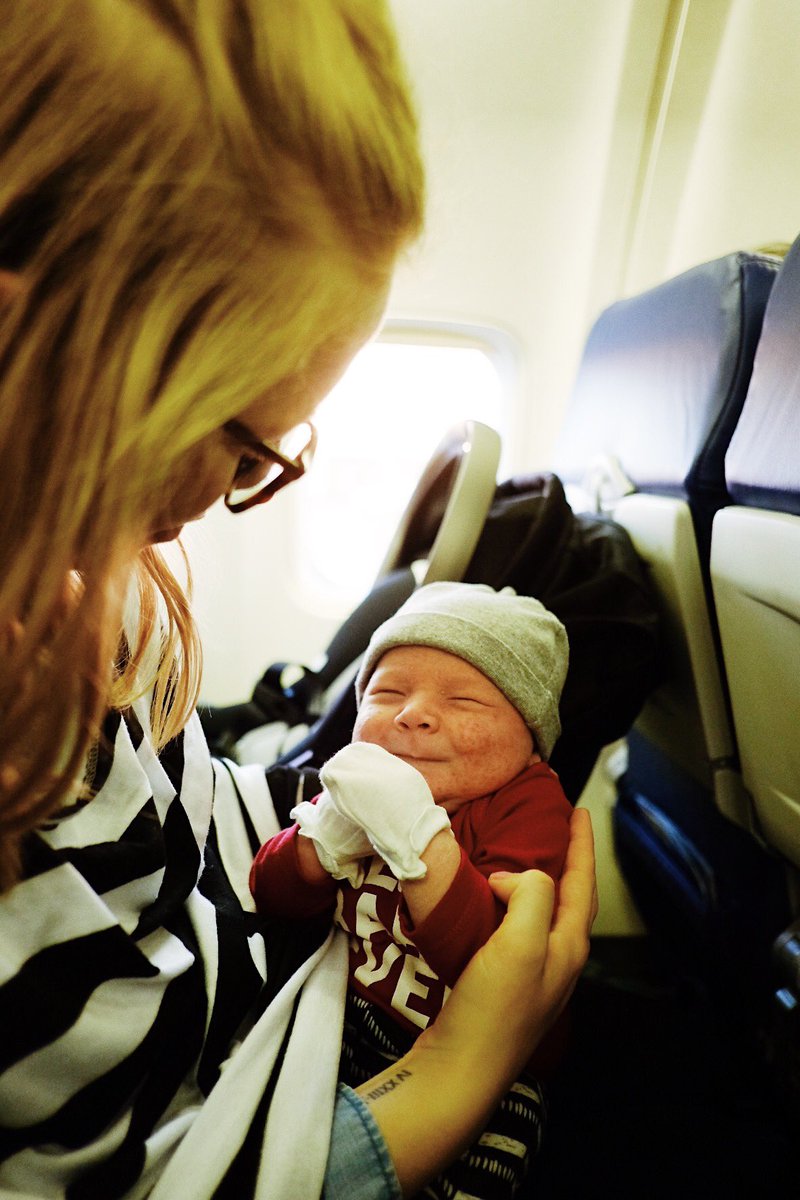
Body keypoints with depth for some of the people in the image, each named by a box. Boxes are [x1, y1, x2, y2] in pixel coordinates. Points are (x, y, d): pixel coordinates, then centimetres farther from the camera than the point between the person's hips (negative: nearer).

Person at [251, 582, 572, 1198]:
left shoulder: (530, 805, -21)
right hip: (354, 1025, 5)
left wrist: (417, 829, -42)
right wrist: (332, 830, -25)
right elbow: (273, 896, -5)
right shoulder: (365, 781, -4)